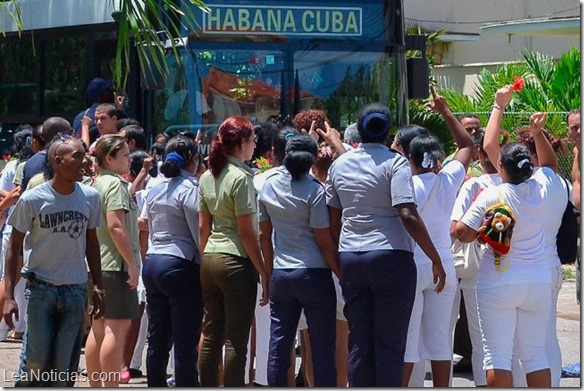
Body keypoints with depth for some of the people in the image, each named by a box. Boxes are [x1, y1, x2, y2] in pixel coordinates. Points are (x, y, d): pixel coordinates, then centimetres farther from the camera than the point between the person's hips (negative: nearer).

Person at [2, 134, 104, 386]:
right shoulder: (32, 200, -9)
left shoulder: (91, 198, 2)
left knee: (64, 367, 2)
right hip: (40, 287, -3)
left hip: (75, 290, 3)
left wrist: (98, 288, 10)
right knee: (36, 360, -7)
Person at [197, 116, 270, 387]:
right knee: (236, 340, -5)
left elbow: (203, 227, 13)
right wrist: (263, 273, -9)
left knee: (211, 336, 10)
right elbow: (247, 232, -13)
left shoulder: (208, 177, 10)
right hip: (236, 261, -8)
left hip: (210, 260, 8)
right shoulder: (241, 177, -11)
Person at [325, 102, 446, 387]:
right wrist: (436, 260, -13)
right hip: (391, 257, -5)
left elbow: (333, 220, 12)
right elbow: (408, 216, -17)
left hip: (350, 259, 5)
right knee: (390, 343, -1)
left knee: (358, 342, 8)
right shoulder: (395, 163, -8)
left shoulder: (340, 164, 9)